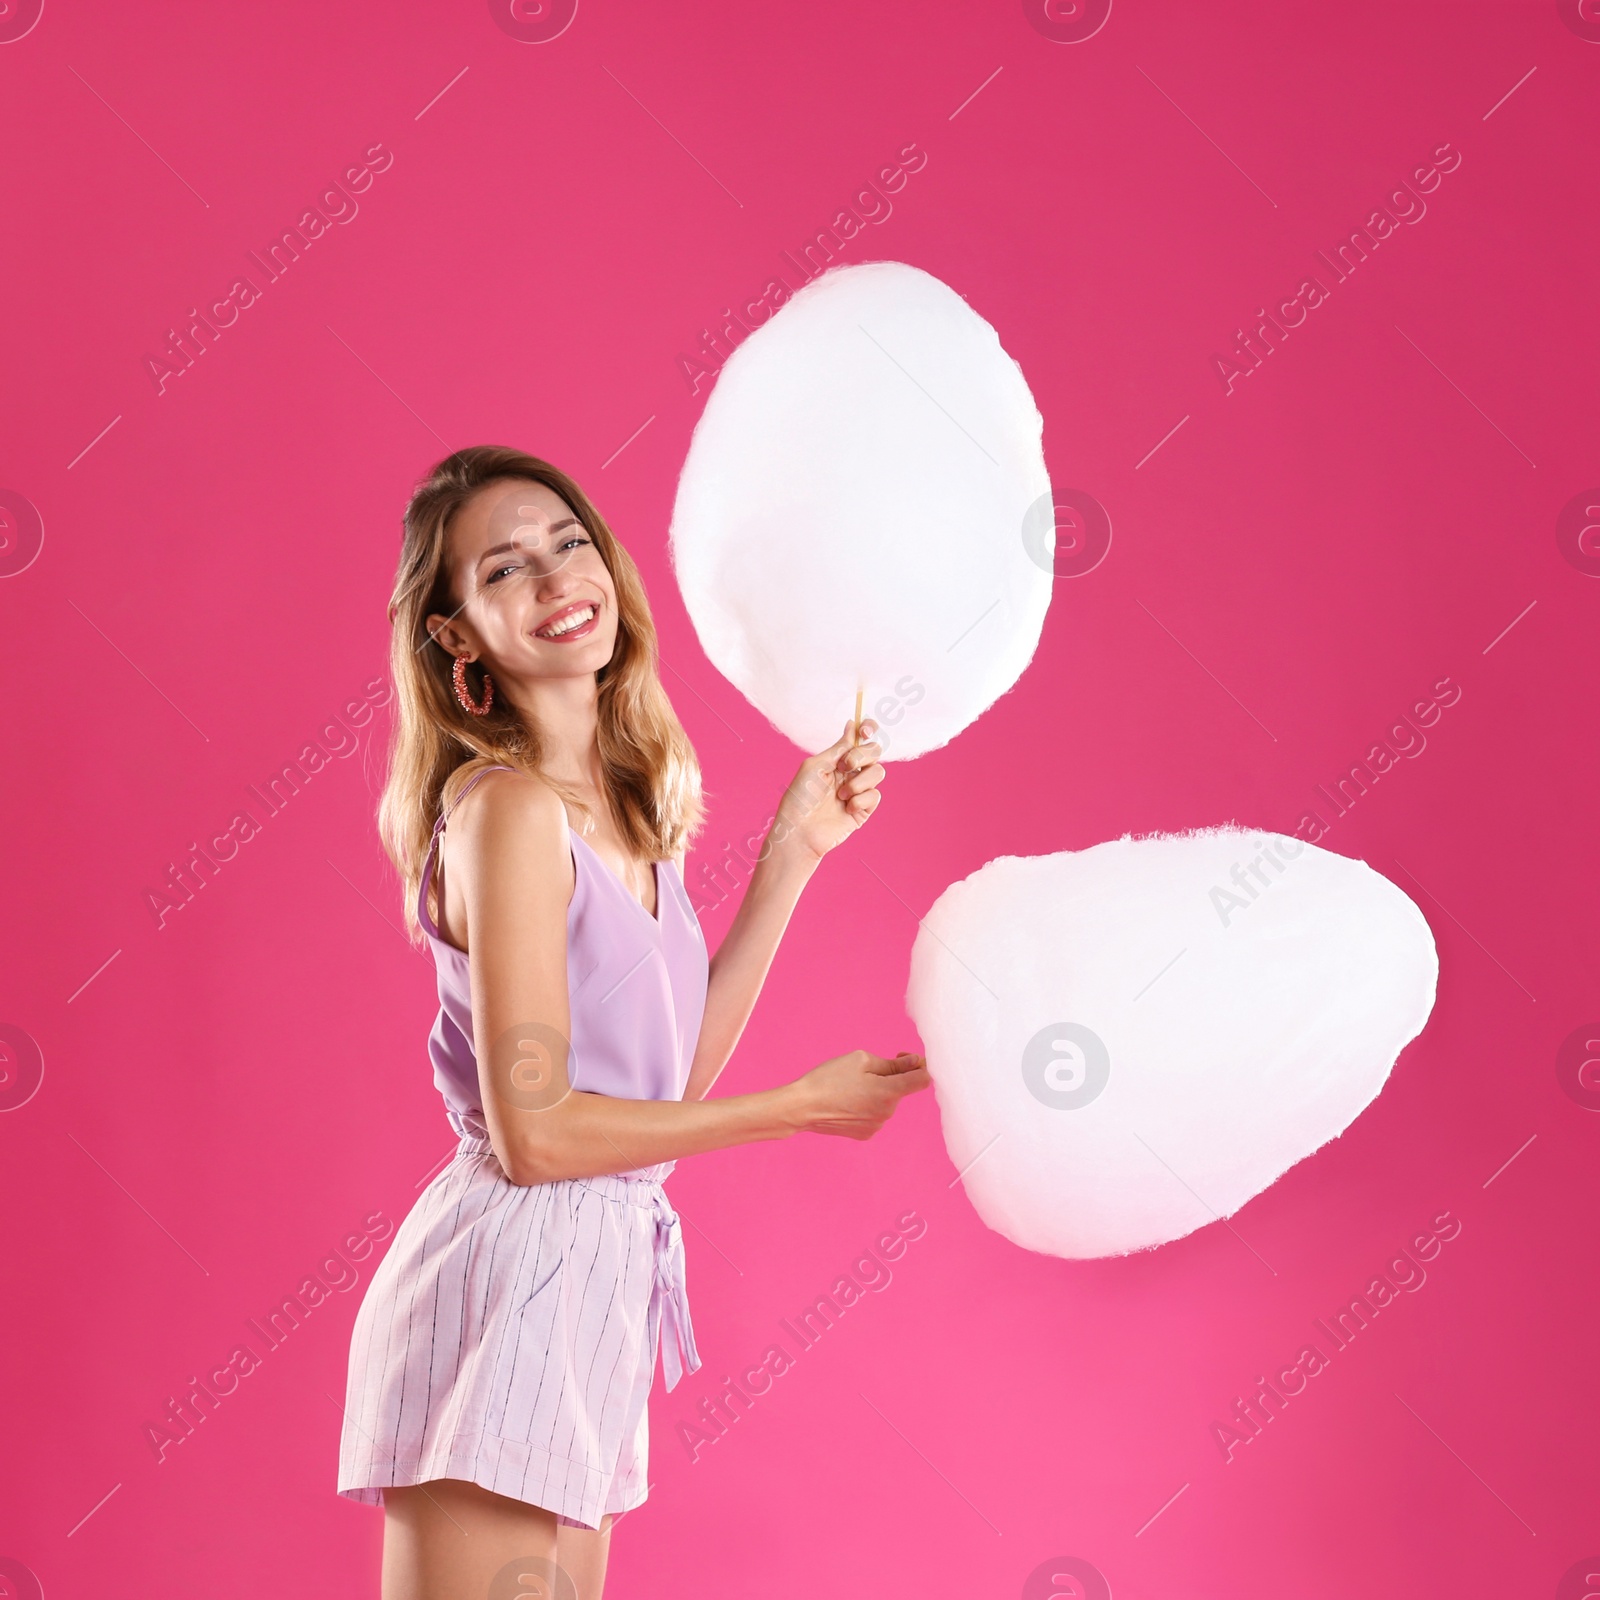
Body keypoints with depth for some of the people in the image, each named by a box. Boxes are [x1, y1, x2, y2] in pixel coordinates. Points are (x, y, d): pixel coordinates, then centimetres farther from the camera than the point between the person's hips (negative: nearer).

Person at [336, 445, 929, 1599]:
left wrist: (796, 849, 9)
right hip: (508, 1279, -9)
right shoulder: (509, 808, -15)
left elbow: (677, 1074, 10)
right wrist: (806, 1104, -10)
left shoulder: (625, 804, 10)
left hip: (591, 1285, 9)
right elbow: (535, 1130, -19)